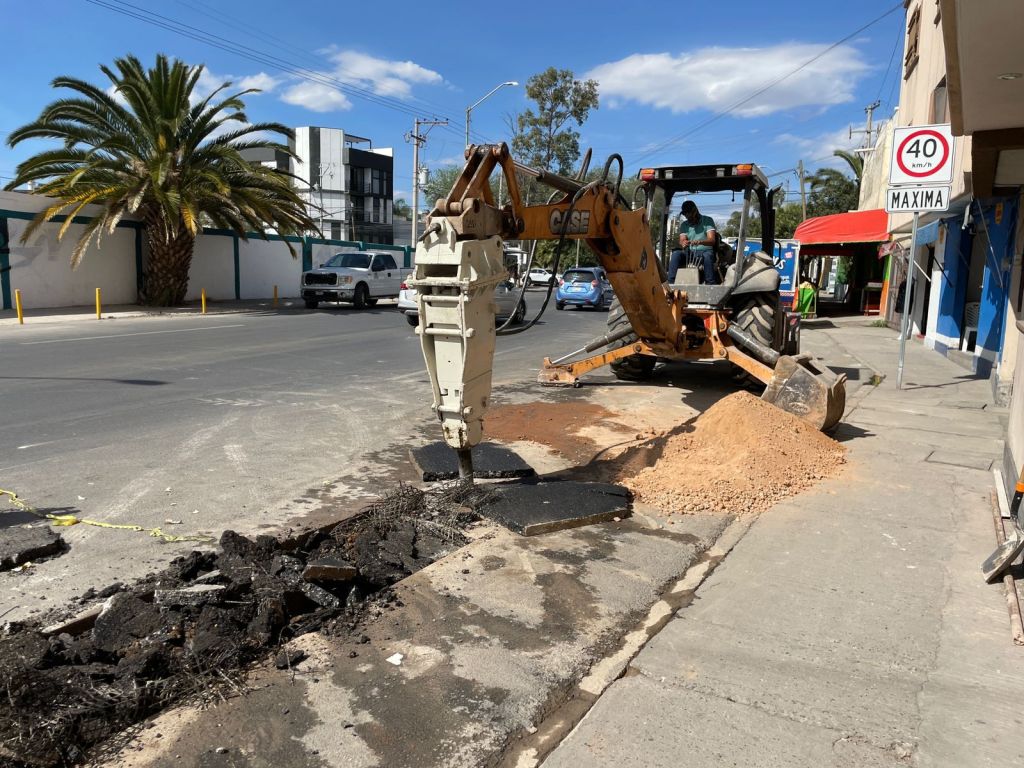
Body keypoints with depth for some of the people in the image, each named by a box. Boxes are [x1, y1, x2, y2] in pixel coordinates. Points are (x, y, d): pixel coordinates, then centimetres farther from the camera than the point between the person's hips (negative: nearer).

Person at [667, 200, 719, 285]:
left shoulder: (708, 220, 2)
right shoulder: (684, 224, 13)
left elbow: (712, 240, -12)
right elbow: (682, 241, -1)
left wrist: (700, 242, -35)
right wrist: (683, 244, -29)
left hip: (705, 251, -3)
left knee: (707, 255, -38)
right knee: (676, 254, -27)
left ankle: (711, 284, -38)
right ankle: (670, 282, -33)